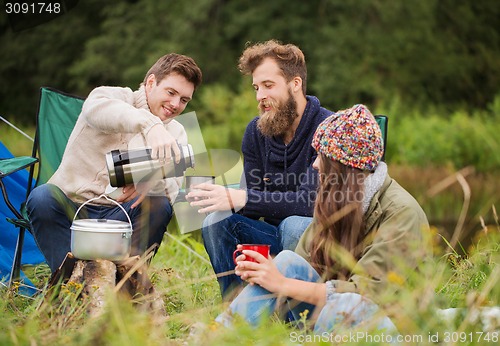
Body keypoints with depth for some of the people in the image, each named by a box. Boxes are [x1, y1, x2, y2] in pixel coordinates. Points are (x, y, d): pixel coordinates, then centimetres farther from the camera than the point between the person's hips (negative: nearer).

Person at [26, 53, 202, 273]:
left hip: (118, 217, 3)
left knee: (160, 205, -25)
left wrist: (152, 181, -32)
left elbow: (173, 189, -6)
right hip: (70, 206, -3)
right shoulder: (117, 97, 1)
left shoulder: (176, 134, 13)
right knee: (42, 197, -32)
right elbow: (95, 107, -28)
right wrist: (151, 125, -45)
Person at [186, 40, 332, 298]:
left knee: (294, 224, -36)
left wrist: (240, 198, -36)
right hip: (275, 235, 6)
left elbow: (309, 200, -29)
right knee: (216, 222, -16)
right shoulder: (256, 131, 3)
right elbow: (252, 208, 0)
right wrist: (219, 198, -23)